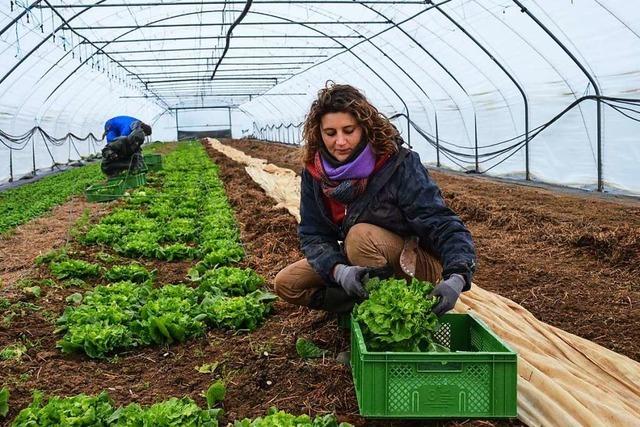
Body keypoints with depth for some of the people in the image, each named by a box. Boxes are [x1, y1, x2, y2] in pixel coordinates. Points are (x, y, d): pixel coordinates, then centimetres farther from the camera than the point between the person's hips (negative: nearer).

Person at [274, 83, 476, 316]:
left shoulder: (400, 164, -25)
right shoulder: (315, 172, -11)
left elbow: (446, 226, -29)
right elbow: (312, 235, -13)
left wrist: (457, 278, -48)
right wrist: (339, 270, -34)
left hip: (418, 266, -5)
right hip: (356, 263, 6)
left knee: (361, 235, -34)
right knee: (286, 283, -3)